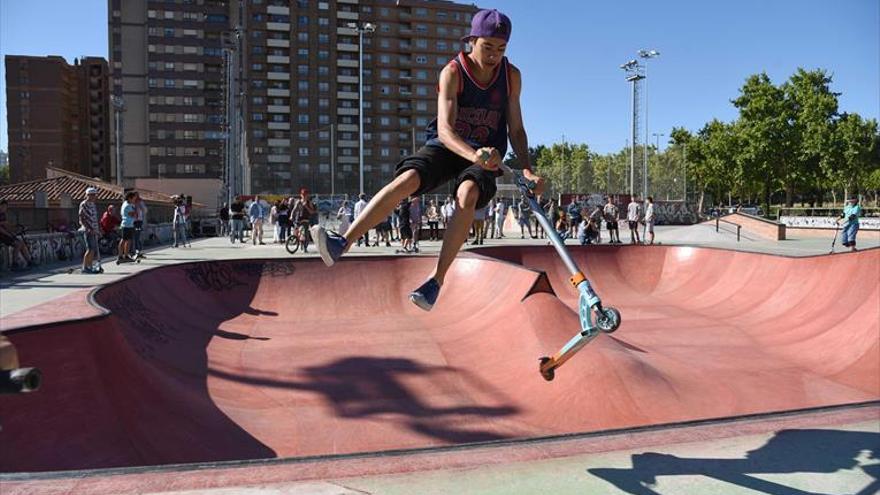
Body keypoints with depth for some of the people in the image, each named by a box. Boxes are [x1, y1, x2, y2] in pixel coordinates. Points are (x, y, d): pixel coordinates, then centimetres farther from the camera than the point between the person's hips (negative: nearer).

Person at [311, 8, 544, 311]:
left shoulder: (511, 76, -3)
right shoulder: (452, 72, -13)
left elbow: (516, 129, 3)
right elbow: (445, 129, -25)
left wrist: (527, 170, -12)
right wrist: (473, 154, -44)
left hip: (487, 157, 1)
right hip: (445, 148, -1)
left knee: (467, 194, -34)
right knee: (406, 180, -31)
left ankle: (436, 280, -33)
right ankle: (342, 243, -33)